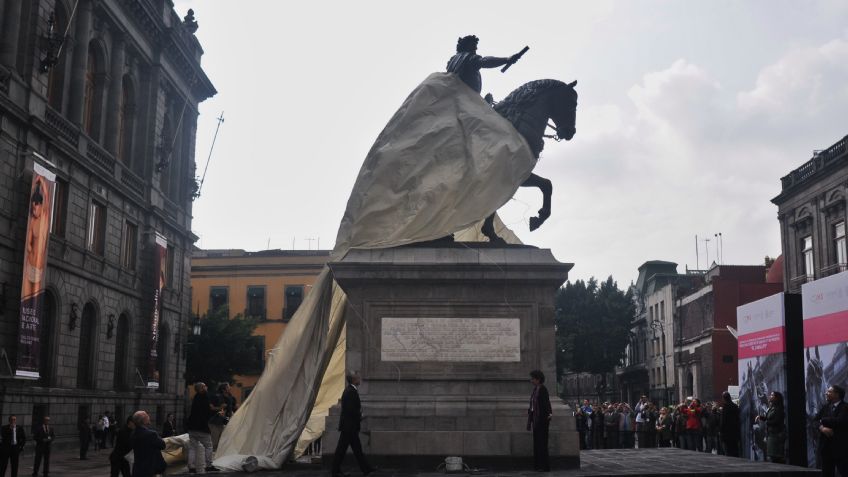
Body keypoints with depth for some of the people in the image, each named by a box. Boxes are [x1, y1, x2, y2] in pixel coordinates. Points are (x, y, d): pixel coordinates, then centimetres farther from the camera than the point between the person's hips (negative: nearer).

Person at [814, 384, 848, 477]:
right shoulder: (825, 407, 13)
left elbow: (839, 421, -23)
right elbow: (816, 420, 5)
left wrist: (822, 421, -9)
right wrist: (822, 428, -17)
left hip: (841, 446, -6)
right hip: (826, 446, 6)